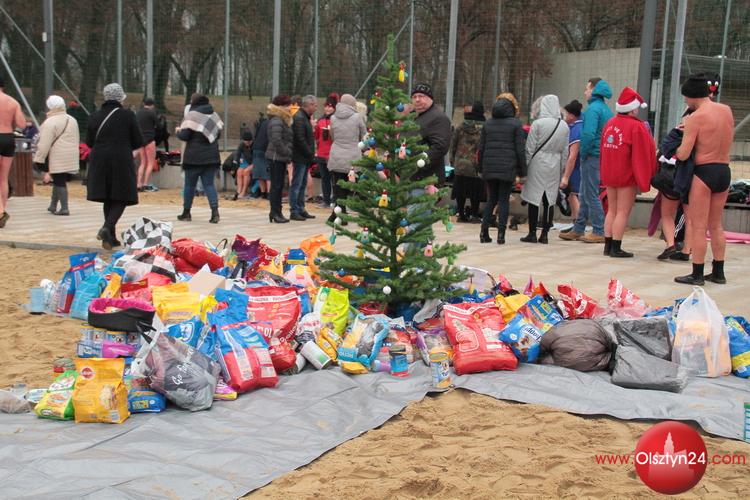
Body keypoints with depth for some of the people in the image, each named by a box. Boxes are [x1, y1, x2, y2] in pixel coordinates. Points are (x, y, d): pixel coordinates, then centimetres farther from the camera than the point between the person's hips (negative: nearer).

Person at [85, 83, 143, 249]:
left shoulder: (95, 117, 3)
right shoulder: (128, 115, -5)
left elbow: (89, 142, 8)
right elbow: (138, 142, -2)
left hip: (100, 161, 4)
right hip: (122, 160, -4)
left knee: (108, 199, 14)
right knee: (121, 199, 3)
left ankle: (111, 236, 17)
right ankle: (107, 227, -20)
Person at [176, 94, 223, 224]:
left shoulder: (191, 115, -9)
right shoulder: (214, 115, 8)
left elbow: (184, 136, -12)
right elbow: (218, 133, 16)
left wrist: (178, 131, 9)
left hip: (194, 157, -4)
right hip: (211, 156, 4)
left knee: (189, 184, 9)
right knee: (209, 184, 5)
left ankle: (186, 212, 18)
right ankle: (215, 210, -14)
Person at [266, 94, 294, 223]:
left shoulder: (283, 119, 16)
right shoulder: (276, 121, -16)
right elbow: (276, 140, -23)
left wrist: (288, 154, 12)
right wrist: (287, 152, -16)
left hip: (280, 157, 10)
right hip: (276, 157, -10)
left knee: (279, 185, 12)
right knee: (276, 185, -6)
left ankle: (276, 212, 18)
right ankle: (275, 213, -2)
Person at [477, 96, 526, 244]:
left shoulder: (487, 124, 10)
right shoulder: (516, 124, -1)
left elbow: (481, 148, 11)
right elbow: (520, 150, -5)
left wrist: (481, 168, 18)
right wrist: (522, 170, 0)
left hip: (489, 168, 4)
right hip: (508, 168, -3)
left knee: (492, 198, 13)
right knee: (504, 199, 2)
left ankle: (484, 231, 4)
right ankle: (501, 233, -1)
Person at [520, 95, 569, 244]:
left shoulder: (537, 124, -9)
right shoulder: (564, 126, 4)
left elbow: (530, 149, -7)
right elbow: (565, 152, 8)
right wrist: (561, 170, 16)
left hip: (537, 165, -4)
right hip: (554, 167, 4)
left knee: (534, 199, 2)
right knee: (549, 201, 7)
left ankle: (532, 234, 4)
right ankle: (544, 234, 10)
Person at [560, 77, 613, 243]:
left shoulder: (593, 108, -14)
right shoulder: (607, 110, 14)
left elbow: (588, 134, -24)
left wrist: (583, 153, -11)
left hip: (592, 157, -9)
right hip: (603, 157, 9)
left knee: (591, 195, -3)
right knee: (585, 195, 15)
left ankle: (599, 233, 1)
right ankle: (578, 230, 21)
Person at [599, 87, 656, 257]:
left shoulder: (610, 124, 7)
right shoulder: (636, 126, -14)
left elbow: (603, 149, 12)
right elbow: (642, 155, -14)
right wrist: (643, 181, -10)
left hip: (609, 175, 7)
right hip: (627, 175, -7)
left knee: (612, 210, 14)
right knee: (623, 212, -2)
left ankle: (608, 245, 15)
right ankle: (616, 248, -2)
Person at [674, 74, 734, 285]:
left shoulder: (695, 117, -14)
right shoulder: (727, 110, 6)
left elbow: (683, 155, -18)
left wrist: (674, 150, 5)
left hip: (704, 172, -7)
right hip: (724, 171, 7)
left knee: (699, 227, 1)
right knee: (716, 225, 17)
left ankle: (697, 274, 4)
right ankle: (718, 272, 22)